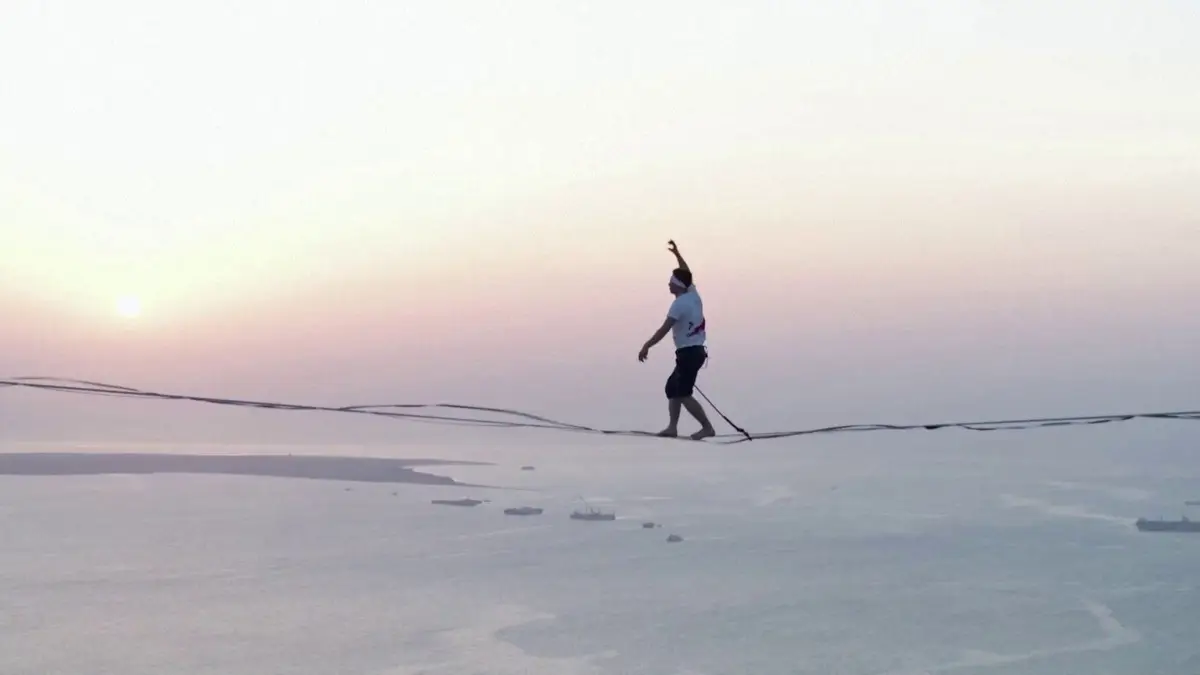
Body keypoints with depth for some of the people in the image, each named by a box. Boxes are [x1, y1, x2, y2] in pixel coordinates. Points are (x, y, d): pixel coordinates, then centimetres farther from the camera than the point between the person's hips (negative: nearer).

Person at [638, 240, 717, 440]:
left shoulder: (679, 304, -15)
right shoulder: (693, 295, 9)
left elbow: (664, 329, -18)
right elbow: (686, 274, 28)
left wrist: (646, 346, -12)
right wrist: (676, 253, 34)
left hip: (688, 353, -10)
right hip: (696, 351, 10)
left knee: (683, 394, -11)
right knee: (672, 387, 15)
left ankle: (707, 427, -14)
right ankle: (672, 427, 11)